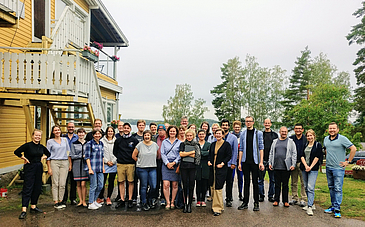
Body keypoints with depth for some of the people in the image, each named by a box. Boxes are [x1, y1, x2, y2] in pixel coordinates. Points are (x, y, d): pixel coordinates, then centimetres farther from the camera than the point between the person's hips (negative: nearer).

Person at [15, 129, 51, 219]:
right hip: (29, 168, -6)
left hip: (39, 168, 6)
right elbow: (16, 152, -14)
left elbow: (48, 154, 23)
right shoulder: (28, 145, -10)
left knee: (37, 188, 10)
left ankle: (33, 206, 23)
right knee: (27, 188, -8)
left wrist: (43, 157, 7)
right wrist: (24, 158, -8)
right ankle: (24, 210, -6)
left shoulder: (41, 147, 6)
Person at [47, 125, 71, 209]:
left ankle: (60, 201, 11)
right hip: (54, 162, -2)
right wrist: (49, 168, -1)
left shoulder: (65, 140, 11)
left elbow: (68, 152, 15)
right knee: (55, 183, -1)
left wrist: (70, 163, 9)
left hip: (64, 162, 2)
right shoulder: (50, 141, 5)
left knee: (62, 184, 1)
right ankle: (56, 202, 5)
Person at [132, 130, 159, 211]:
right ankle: (144, 203, 18)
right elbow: (134, 156, 3)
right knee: (144, 186, 4)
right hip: (142, 168, -2)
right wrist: (140, 162, 8)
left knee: (153, 186, -3)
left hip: (152, 168, 2)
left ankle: (151, 199, 24)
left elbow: (158, 155, 19)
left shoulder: (155, 145, 6)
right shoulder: (140, 145, -2)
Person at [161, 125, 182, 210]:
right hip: (166, 164, 0)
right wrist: (167, 163, -8)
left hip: (176, 165, 0)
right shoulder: (164, 142, 10)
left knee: (175, 184, 4)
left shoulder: (179, 142, 7)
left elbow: (180, 154, 1)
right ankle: (167, 203, 2)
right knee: (166, 184, -7)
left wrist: (174, 162, -10)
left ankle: (172, 202, 16)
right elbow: (162, 153, 4)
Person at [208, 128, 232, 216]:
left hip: (221, 169, -6)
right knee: (212, 187, 8)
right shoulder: (213, 144, 15)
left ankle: (218, 208, 0)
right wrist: (209, 161, 2)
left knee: (217, 188, -9)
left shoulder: (226, 144, -2)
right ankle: (215, 205, 23)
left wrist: (223, 163, -15)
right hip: (212, 168, 6)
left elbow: (229, 155, -5)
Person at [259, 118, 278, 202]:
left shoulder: (275, 135, 9)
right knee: (261, 179, 3)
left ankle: (271, 195, 17)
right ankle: (261, 195, 14)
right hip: (262, 160, 0)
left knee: (272, 179, 6)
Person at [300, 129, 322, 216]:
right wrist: (306, 166, -8)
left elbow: (317, 157, -6)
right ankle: (311, 203, 23)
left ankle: (310, 207, -15)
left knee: (310, 188, -14)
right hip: (304, 169, 5)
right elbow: (302, 156, 6)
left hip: (313, 169, -5)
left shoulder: (318, 145, 1)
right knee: (306, 187, 9)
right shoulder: (305, 145, 14)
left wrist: (310, 167, -12)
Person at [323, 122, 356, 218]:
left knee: (338, 189, -5)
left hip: (338, 168, -6)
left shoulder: (342, 139, -10)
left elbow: (353, 148, -13)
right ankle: (333, 206, 23)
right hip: (328, 167, 7)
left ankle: (337, 209, -1)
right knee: (331, 187, 13)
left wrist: (348, 161, -11)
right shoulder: (326, 139, 10)